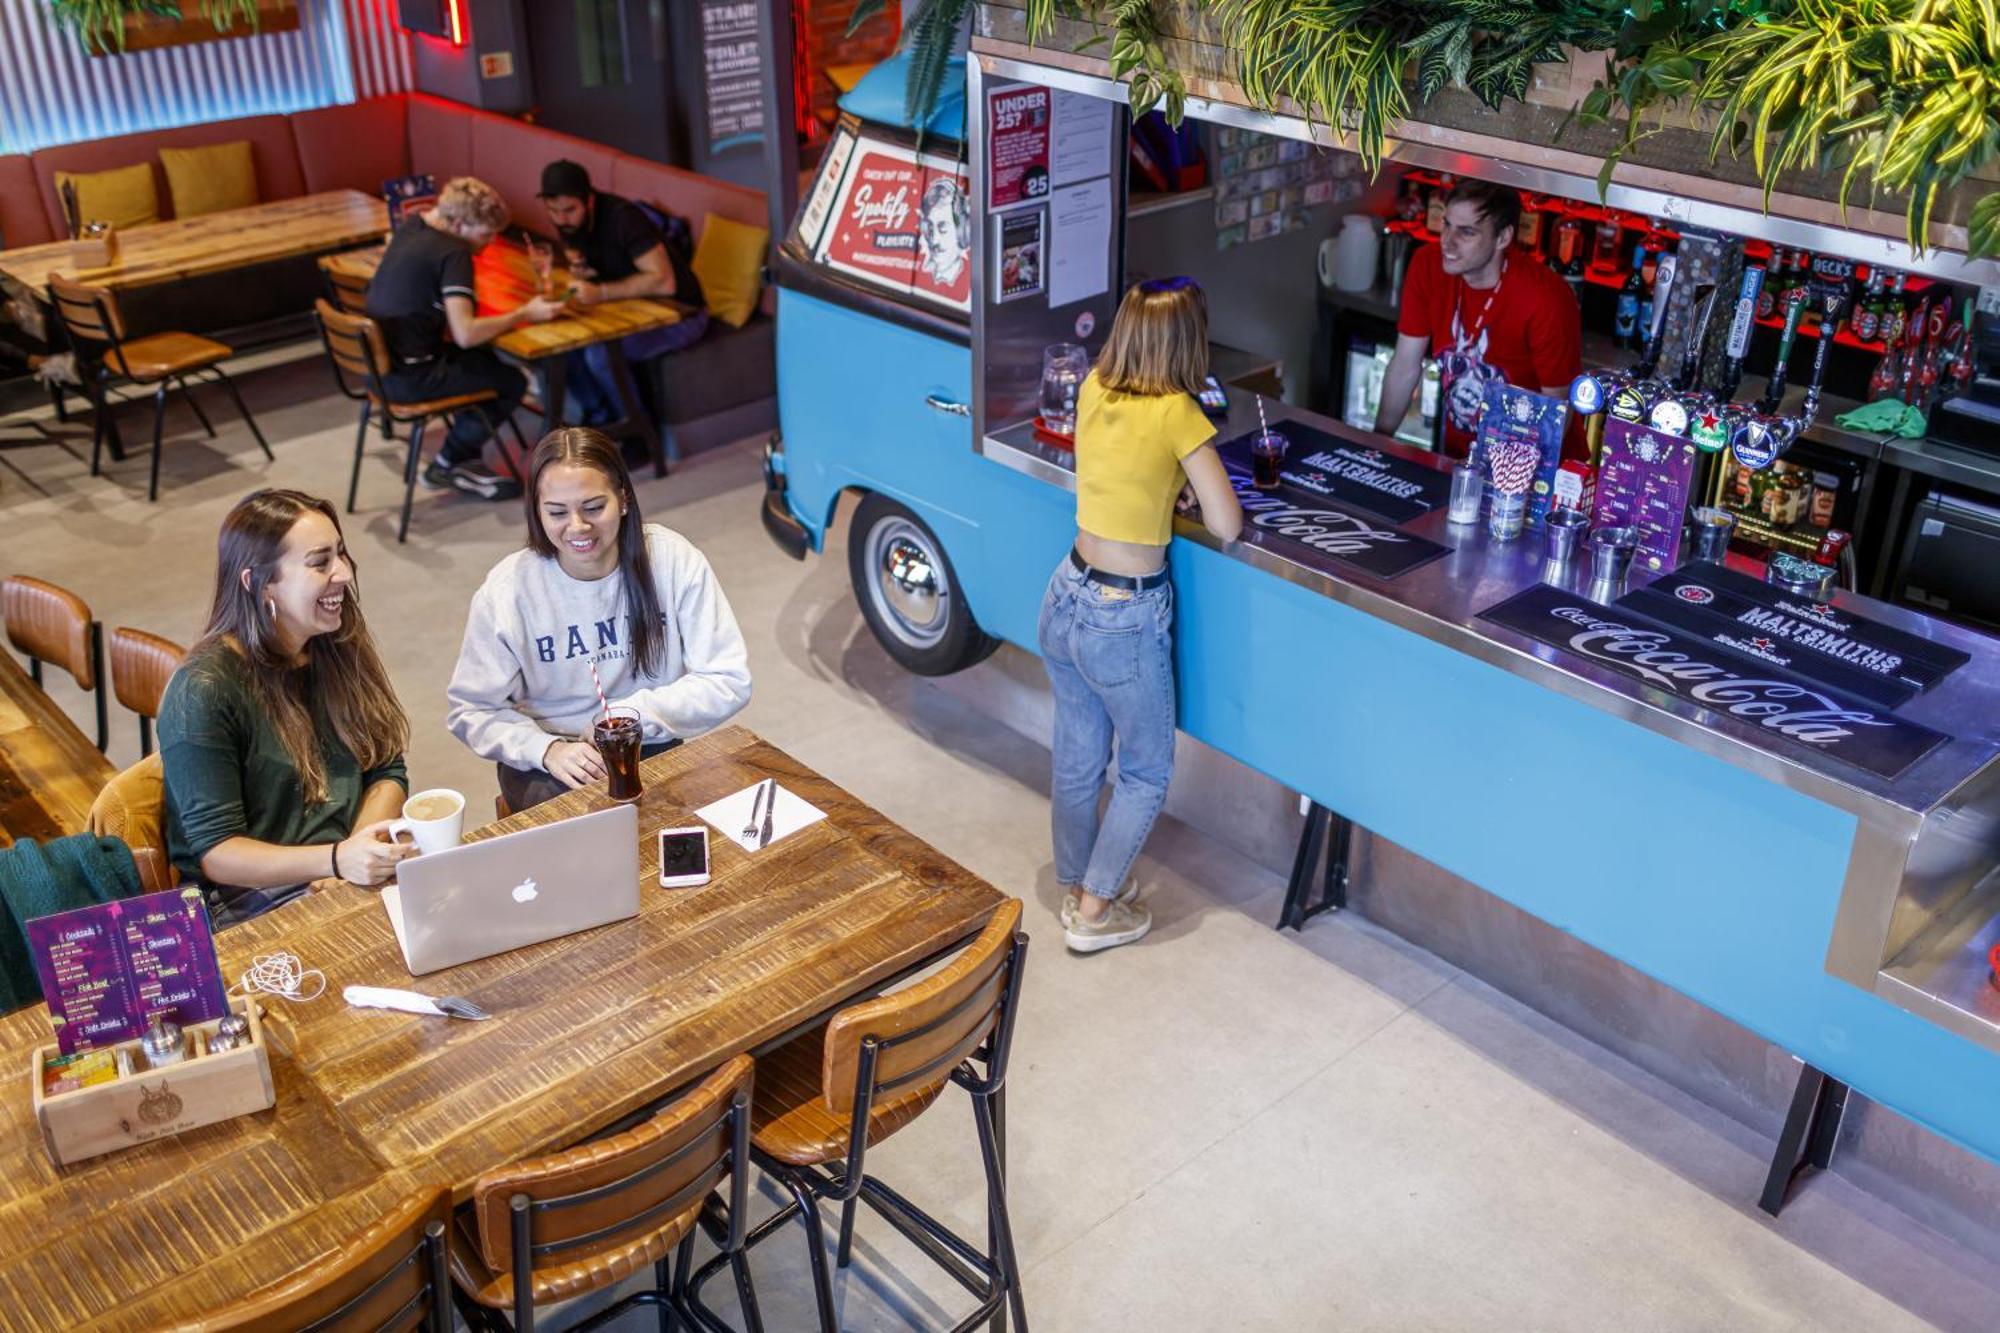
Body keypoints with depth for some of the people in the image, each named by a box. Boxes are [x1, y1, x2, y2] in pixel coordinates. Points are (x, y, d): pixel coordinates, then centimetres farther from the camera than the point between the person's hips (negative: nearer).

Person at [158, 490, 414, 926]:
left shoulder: (340, 649, 7)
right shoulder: (203, 693, -12)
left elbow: (387, 772, 10)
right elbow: (214, 852, -13)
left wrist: (361, 849, -13)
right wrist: (337, 860, -29)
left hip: (353, 875, 7)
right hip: (252, 903, -7)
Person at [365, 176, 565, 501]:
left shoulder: (411, 227, 7)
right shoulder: (452, 254, -19)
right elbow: (466, 334, -27)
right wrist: (524, 314, -16)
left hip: (379, 363, 9)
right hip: (409, 377, -9)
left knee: (486, 362, 24)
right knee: (512, 382, 0)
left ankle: (464, 461, 23)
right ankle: (448, 464, 8)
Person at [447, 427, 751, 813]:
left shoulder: (675, 560, -10)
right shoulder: (507, 590, -10)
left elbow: (728, 681, -8)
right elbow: (472, 709, -3)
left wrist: (634, 713, -19)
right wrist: (547, 749, -20)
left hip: (655, 750, 1)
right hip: (549, 763, 0)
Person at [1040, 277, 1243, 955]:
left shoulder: (1093, 389, 0)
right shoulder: (1178, 415, -19)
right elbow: (1227, 527, -16)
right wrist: (1200, 480, 2)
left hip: (1067, 598, 7)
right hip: (1125, 619, -6)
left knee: (1076, 759, 22)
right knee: (1145, 772, 15)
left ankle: (1077, 886, 40)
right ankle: (1094, 912, 22)